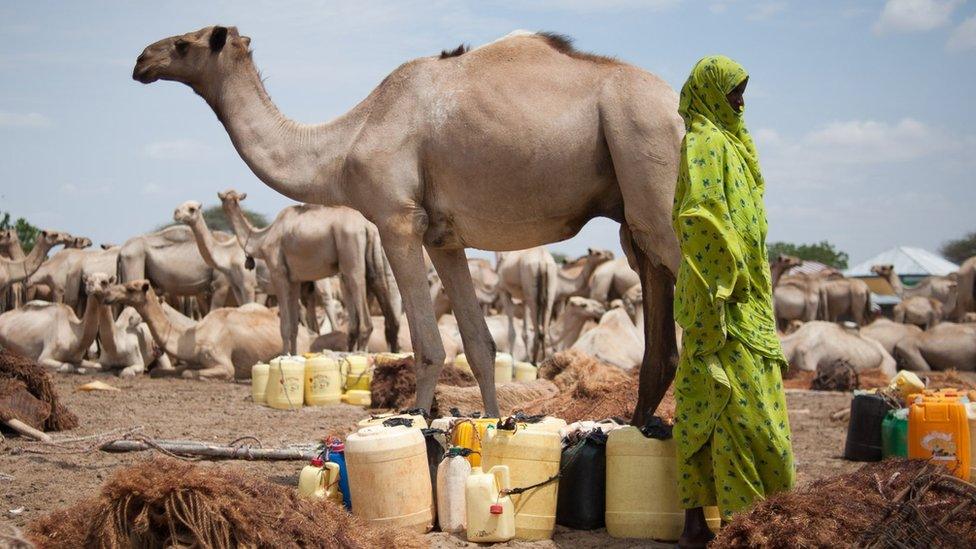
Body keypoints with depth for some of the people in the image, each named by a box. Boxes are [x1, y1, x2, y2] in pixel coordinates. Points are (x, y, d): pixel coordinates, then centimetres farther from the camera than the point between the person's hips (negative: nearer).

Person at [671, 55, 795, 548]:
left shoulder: (727, 142, 19)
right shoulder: (706, 143, -11)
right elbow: (699, 220, -21)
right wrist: (715, 301, -25)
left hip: (743, 299, 10)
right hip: (728, 302, -10)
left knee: (703, 409, 10)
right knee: (742, 409, -9)